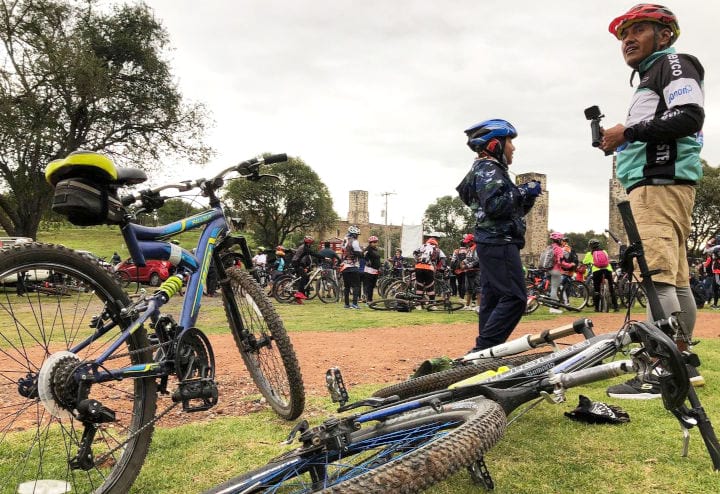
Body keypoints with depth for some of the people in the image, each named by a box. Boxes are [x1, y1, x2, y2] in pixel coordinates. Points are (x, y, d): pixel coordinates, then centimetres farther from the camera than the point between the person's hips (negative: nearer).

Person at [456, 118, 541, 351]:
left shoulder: (493, 171, 25)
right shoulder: (489, 169, -8)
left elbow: (513, 210, 24)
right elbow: (493, 206, -23)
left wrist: (527, 196, 8)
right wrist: (522, 192, -14)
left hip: (493, 243, 11)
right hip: (499, 242, -11)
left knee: (493, 300, 9)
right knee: (515, 298, -14)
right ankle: (484, 348, -16)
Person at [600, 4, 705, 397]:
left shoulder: (673, 62, 2)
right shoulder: (650, 80, 30)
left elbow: (690, 116, -15)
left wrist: (628, 132, -13)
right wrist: (619, 142, 13)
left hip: (659, 184, -11)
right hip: (655, 187, 11)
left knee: (655, 276, -19)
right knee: (675, 279, 9)